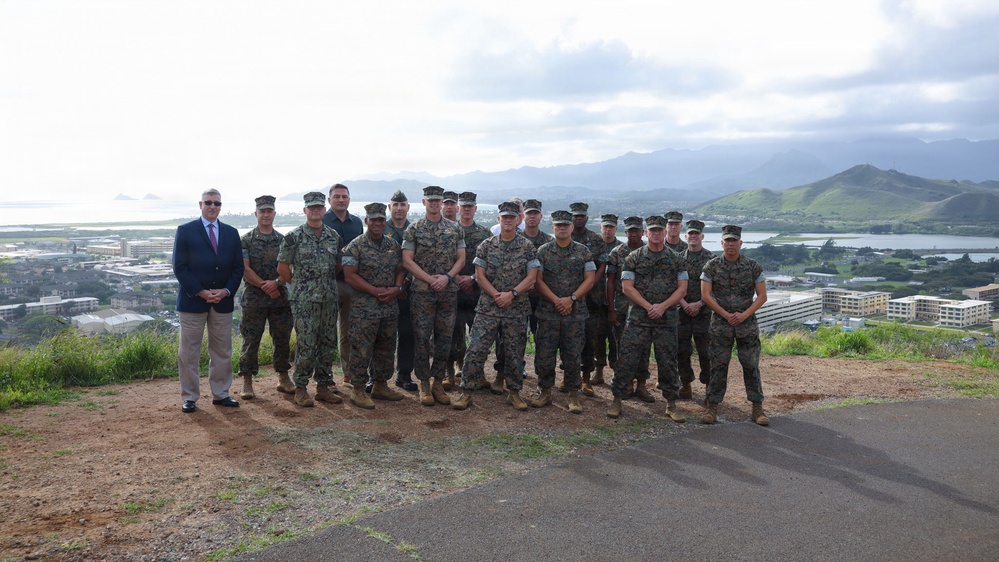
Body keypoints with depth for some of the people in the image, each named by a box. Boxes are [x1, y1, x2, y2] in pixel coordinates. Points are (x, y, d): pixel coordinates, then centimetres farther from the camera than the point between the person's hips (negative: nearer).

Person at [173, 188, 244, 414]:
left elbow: (238, 268, 8)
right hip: (192, 300, -3)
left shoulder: (231, 233, 9)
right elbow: (180, 267, -6)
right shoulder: (185, 231, -1)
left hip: (223, 301, 3)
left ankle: (220, 394, 19)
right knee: (188, 352, 3)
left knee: (222, 351, 9)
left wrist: (226, 291, -8)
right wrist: (200, 292, -15)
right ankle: (189, 397, 13)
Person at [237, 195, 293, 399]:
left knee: (282, 339, 8)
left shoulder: (283, 240, 9)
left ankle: (283, 378, 20)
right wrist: (264, 285, -13)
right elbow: (245, 269, -6)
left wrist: (276, 282, -15)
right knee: (251, 340, 0)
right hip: (254, 298, -3)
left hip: (280, 297, 3)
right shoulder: (246, 240, 1)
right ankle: (247, 382, 8)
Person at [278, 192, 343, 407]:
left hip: (329, 298, 5)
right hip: (304, 300, -5)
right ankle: (300, 389, 7)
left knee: (327, 343, 8)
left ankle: (323, 386, 19)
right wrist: (300, 285, 4)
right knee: (306, 344, -4)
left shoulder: (334, 236, 9)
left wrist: (327, 282, 12)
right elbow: (283, 267, -1)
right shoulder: (294, 237, -4)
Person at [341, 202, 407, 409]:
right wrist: (376, 291, -16)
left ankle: (380, 386, 27)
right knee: (362, 349, -4)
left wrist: (397, 288, -5)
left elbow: (400, 270, 16)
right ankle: (357, 390, 6)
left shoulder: (393, 245, 11)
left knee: (386, 348, 14)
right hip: (364, 308, -6)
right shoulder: (356, 246, -6)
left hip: (390, 307, 6)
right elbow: (350, 275, -12)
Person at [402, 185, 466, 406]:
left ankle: (438, 382, 16)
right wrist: (430, 279, -13)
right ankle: (424, 384, 10)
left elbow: (461, 258, 6)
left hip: (449, 291, 2)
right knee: (422, 337, -1)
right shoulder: (414, 229, 2)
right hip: (422, 291, -2)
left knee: (444, 338, 5)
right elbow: (407, 261, -4)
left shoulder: (455, 229, 8)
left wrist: (447, 277, -11)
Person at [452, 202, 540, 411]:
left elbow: (531, 278, -2)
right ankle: (467, 392, 4)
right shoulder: (486, 245, 5)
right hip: (487, 307, 0)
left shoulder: (527, 247, 3)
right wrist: (495, 294, -12)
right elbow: (479, 274, 1)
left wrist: (512, 294, -14)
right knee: (476, 350, -4)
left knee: (514, 353, 8)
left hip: (516, 309, 0)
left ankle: (514, 392, 22)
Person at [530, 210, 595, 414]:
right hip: (548, 311, 0)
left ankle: (573, 395, 13)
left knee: (573, 355, 2)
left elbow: (590, 279, 1)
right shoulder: (543, 251, 5)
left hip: (575, 313, 0)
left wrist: (571, 299, -12)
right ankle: (545, 392, 16)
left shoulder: (583, 251, 6)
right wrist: (556, 300, -12)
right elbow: (538, 280, 0)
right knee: (544, 353, 1)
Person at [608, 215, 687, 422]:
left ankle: (671, 404, 17)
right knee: (628, 360, -4)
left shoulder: (675, 259, 8)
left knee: (668, 362, 6)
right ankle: (617, 400, 7)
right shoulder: (634, 257, 3)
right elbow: (627, 287, -3)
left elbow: (682, 288, 4)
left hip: (667, 318, 2)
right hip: (638, 318, -1)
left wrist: (662, 306, -10)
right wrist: (648, 306, -12)